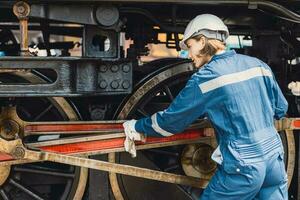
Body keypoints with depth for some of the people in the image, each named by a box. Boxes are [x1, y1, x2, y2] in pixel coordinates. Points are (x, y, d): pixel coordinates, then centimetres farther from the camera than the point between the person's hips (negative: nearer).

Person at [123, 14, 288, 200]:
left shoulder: (206, 77, -8)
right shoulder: (258, 64, 8)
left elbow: (171, 120, -2)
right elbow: (281, 109, 17)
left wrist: (137, 127, 13)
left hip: (243, 169, -6)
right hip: (275, 161, 6)